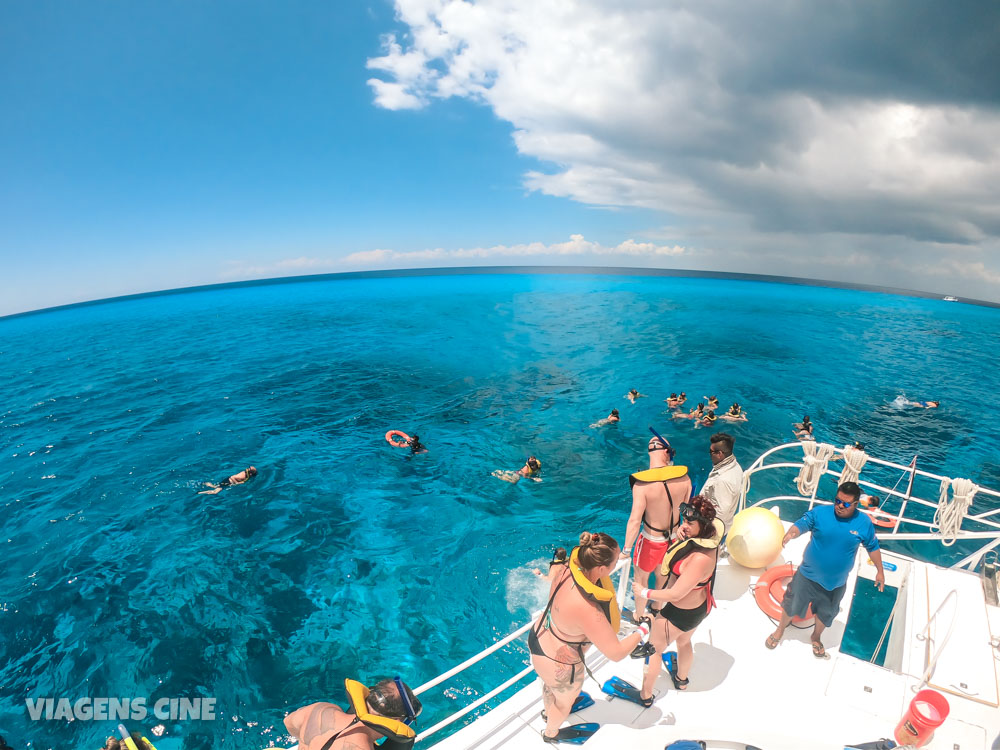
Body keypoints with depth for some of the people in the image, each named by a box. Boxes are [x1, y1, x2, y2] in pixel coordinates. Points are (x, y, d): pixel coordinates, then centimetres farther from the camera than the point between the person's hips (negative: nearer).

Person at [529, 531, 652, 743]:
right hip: (558, 664, -6)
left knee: (550, 684, 39)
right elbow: (616, 653, -30)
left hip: (540, 636, 6)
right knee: (565, 701, 30)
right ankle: (551, 733, 62)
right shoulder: (588, 611, -44)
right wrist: (643, 630, -15)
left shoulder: (570, 569, -23)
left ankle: (548, 712, 72)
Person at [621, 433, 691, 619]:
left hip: (651, 540, -4)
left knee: (641, 579, 21)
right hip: (674, 538, 5)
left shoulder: (642, 484, -30)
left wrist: (626, 550, -16)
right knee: (663, 576, 29)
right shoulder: (684, 477, -18)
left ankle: (638, 616, 42)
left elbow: (635, 521, -27)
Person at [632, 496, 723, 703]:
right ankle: (681, 679, 61)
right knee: (684, 642, 34)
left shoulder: (701, 558, -39)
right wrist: (680, 536, -14)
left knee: (654, 649, 16)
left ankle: (645, 695, 36)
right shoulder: (708, 538, -15)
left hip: (680, 613, -8)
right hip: (698, 606, 8)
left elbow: (675, 594, -31)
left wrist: (644, 593, -18)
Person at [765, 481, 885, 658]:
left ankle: (816, 637, 54)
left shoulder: (864, 522, -11)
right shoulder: (820, 512, -17)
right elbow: (800, 524, -18)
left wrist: (880, 571, 7)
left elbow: (873, 547, 4)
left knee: (826, 614, 24)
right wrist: (790, 534, -40)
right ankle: (780, 630, 43)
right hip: (808, 575, -2)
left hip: (836, 582, 2)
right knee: (791, 605, 15)